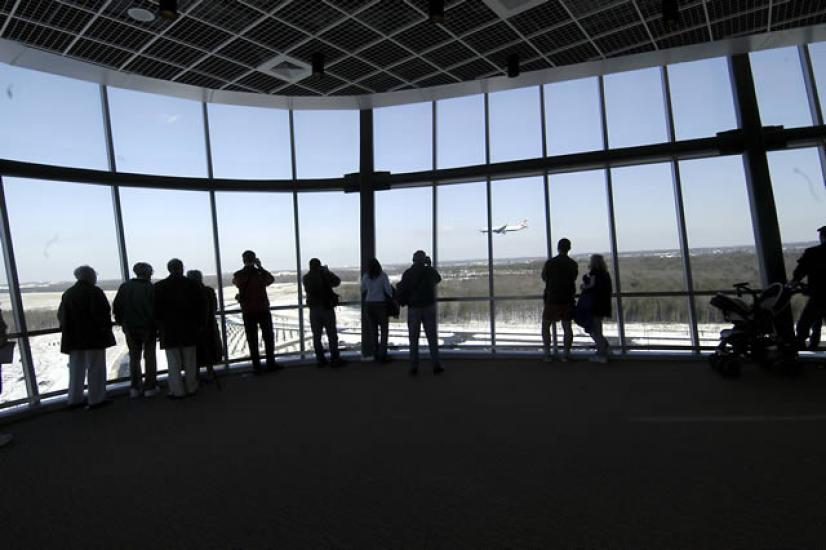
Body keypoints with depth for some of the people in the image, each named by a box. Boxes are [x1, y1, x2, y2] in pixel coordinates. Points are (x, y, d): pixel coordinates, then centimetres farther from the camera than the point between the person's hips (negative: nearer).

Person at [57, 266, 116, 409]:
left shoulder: (67, 294, 8)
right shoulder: (95, 292, -11)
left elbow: (61, 316, 9)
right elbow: (104, 313, -16)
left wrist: (68, 331, 14)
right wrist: (105, 329, -4)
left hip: (73, 338, 6)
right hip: (94, 337, -6)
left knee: (76, 369, 15)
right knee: (95, 368, 1)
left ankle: (74, 399, 21)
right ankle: (96, 399, 4)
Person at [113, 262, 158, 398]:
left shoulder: (124, 287, 1)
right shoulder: (150, 288, -12)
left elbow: (116, 306, 5)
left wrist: (121, 321, 16)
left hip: (130, 327, 4)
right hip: (148, 327, -4)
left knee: (134, 357, 14)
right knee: (149, 357, 6)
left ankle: (134, 388, 15)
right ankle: (149, 387, 7)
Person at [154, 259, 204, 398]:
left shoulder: (159, 287, -4)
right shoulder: (192, 284, -1)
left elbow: (156, 309, -3)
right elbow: (200, 305, 1)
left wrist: (159, 326, 8)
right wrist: (200, 323, 8)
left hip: (169, 330, -2)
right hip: (189, 328, 2)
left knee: (173, 362, 4)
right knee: (190, 360, 10)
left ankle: (177, 391, 5)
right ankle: (191, 388, 17)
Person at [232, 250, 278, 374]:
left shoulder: (238, 275, -6)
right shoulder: (261, 273, -9)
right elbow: (271, 279, 13)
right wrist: (260, 267, 13)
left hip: (247, 311, 0)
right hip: (263, 310, 0)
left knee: (252, 339, 6)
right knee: (268, 337, 12)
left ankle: (256, 366, 7)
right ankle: (270, 363, 15)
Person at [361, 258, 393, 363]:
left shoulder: (365, 276, 2)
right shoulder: (383, 275, -7)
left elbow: (363, 290, 11)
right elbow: (388, 290, -8)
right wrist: (391, 298, 10)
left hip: (369, 304, 4)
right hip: (380, 304, -3)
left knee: (373, 330, 11)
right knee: (384, 329, 4)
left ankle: (375, 354, 15)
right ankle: (382, 355, 0)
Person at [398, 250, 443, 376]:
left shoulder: (407, 273, -3)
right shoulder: (430, 271, 1)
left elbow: (401, 291, -6)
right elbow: (438, 279, 23)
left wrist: (403, 302, 14)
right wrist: (429, 266, 29)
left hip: (413, 309, 0)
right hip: (428, 308, 0)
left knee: (413, 339, 6)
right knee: (432, 337, 7)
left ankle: (414, 368, 5)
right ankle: (436, 366, 7)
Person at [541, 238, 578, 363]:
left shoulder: (550, 262, -7)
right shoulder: (573, 264, 0)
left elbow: (544, 277, 7)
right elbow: (573, 279, 13)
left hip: (552, 299, -2)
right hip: (567, 300, 2)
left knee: (546, 326, 8)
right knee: (567, 327, 8)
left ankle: (547, 354, 3)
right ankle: (565, 354, 6)